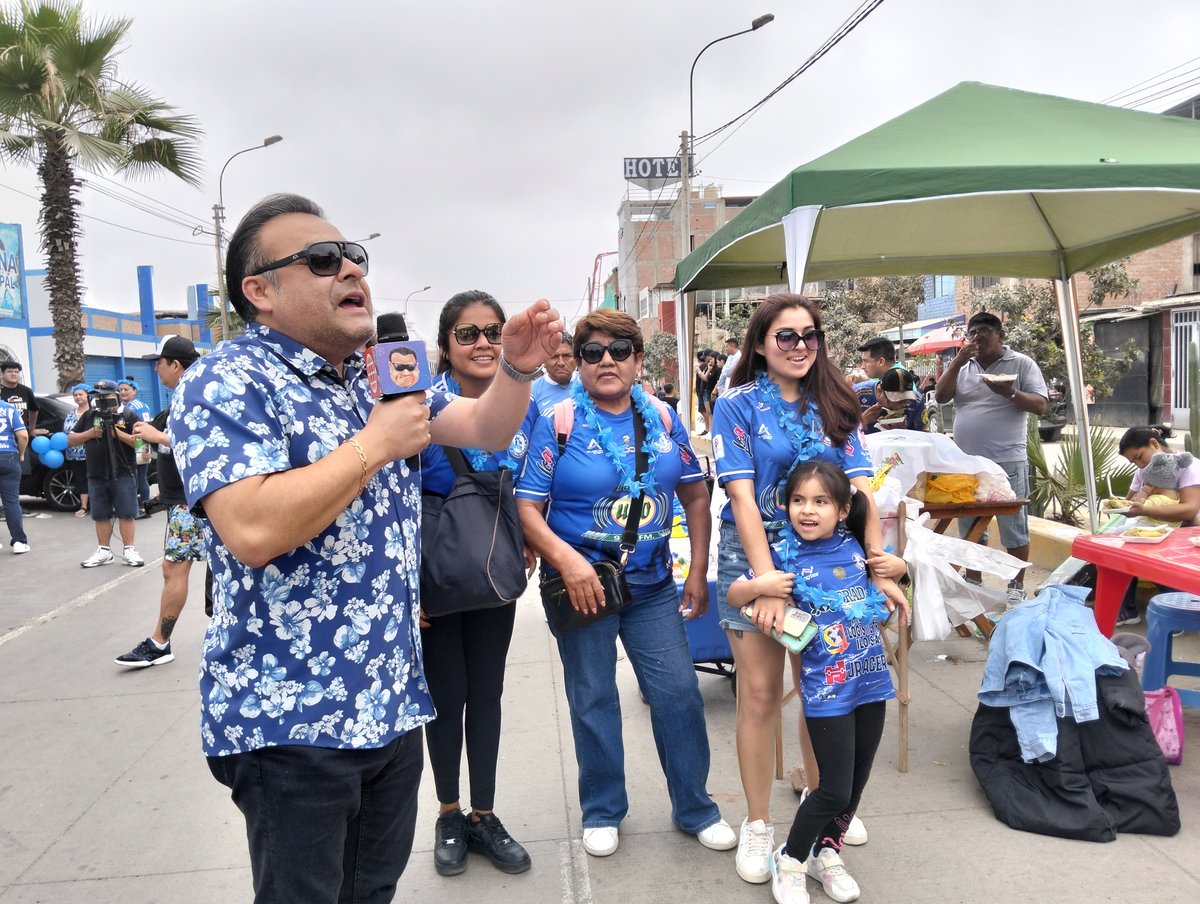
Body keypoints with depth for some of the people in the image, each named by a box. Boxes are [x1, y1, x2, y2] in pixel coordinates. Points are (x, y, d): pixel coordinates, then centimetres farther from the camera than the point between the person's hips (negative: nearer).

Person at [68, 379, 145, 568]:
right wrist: (90, 433, -5)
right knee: (101, 516, 11)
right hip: (96, 476, 4)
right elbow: (70, 440, 12)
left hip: (123, 475, -4)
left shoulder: (128, 416, -1)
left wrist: (119, 434, -17)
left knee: (126, 514, 0)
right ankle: (103, 551, 20)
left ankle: (129, 551, 7)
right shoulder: (88, 416, 10)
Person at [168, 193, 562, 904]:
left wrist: (518, 367, -8)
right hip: (290, 716, -7)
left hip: (392, 702, 7)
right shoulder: (227, 385, -14)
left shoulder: (382, 376, 10)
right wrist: (375, 444, -20)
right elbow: (253, 531, -28)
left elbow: (487, 431, 12)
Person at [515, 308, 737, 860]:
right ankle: (602, 812, 30)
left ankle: (694, 808, 26)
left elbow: (696, 495, 8)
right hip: (583, 584, -3)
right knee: (593, 701, 10)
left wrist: (698, 571, 4)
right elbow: (527, 508, -13)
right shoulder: (558, 423, -9)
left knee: (679, 693, 6)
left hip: (653, 584, 3)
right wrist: (566, 560, -27)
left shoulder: (662, 418, 2)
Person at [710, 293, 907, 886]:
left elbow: (861, 489, 0)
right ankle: (757, 825, 17)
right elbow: (742, 498, -12)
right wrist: (767, 582, -20)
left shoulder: (834, 407, 7)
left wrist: (881, 566, -10)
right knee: (760, 694, 1)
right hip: (753, 555, -3)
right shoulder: (738, 404, -5)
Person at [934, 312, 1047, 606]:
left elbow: (1040, 406, -7)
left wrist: (1010, 393, -24)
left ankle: (1016, 587, 14)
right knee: (970, 526, 13)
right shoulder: (961, 366, 11)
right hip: (966, 462, 4)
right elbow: (940, 397, 0)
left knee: (1014, 528, 3)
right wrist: (957, 362, -9)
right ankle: (972, 581, 25)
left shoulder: (1022, 364, 0)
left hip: (1006, 462, -4)